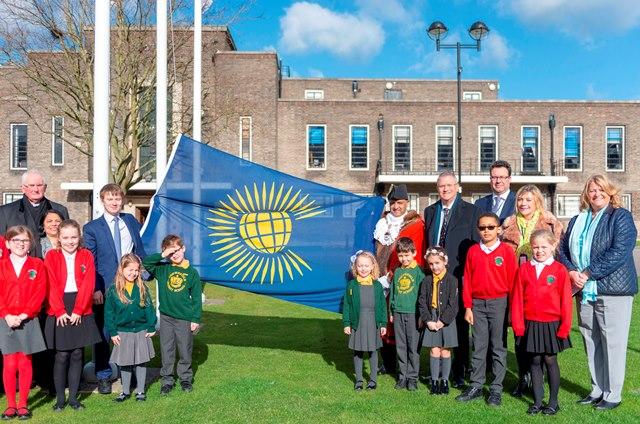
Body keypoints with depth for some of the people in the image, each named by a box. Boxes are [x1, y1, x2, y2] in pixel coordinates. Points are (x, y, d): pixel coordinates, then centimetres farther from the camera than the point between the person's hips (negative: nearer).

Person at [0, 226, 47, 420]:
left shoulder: (37, 265, 2)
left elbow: (40, 292, -5)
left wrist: (24, 314, -14)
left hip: (29, 321, -1)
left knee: (25, 363, 5)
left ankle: (23, 404, 16)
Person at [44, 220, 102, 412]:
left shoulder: (86, 256, 4)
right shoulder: (51, 256, 1)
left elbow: (88, 285, -4)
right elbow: (51, 286, -6)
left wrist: (78, 311, -11)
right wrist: (60, 312, -13)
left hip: (81, 312, 1)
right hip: (59, 313, -1)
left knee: (77, 354, 7)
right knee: (61, 355, 1)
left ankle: (73, 397, 17)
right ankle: (60, 399, 14)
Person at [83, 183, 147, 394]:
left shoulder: (131, 221, 10)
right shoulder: (92, 228, 0)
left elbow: (140, 250, 15)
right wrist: (95, 289, -11)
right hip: (105, 288, -3)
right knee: (103, 333, 5)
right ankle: (103, 376, 19)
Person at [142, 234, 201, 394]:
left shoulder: (192, 272, -2)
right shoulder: (162, 269, 2)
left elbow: (197, 298, -1)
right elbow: (145, 262, -8)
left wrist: (196, 319, -3)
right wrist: (162, 255, -16)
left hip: (185, 319, -1)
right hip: (166, 317, 1)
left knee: (185, 351, 9)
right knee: (166, 351, 8)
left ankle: (185, 378, 26)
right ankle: (167, 380, 21)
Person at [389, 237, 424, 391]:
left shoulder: (419, 272, -4)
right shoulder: (397, 272, 10)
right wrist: (391, 312, 13)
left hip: (413, 313, -5)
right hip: (398, 313, 5)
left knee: (413, 347, 1)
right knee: (400, 347, 9)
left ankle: (412, 377, 11)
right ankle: (403, 376, 19)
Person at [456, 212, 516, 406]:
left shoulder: (506, 251, -3)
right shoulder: (473, 251, 5)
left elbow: (511, 281, -3)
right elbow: (467, 281, 5)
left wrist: (510, 306, -4)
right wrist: (468, 307, 2)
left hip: (499, 303, -2)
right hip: (477, 303, 3)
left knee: (498, 347, 5)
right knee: (478, 346, 9)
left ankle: (496, 389, 14)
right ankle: (476, 386, 17)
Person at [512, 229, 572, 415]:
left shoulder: (559, 270, -6)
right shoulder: (524, 269, 1)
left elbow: (565, 300, -4)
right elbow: (517, 298, 1)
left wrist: (564, 326, -5)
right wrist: (518, 324, -2)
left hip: (551, 325, -2)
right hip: (531, 324, 2)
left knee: (550, 360, 6)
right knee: (535, 361, 10)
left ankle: (553, 402, 21)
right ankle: (537, 401, 20)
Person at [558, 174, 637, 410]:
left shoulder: (621, 217, -2)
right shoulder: (576, 221, 15)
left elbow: (619, 252, -15)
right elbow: (563, 250, 13)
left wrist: (587, 274, -16)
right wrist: (571, 272, -6)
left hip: (613, 290, -5)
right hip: (584, 291, 6)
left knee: (612, 342, -1)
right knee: (591, 342, 10)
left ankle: (613, 395, 11)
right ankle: (597, 390, 23)